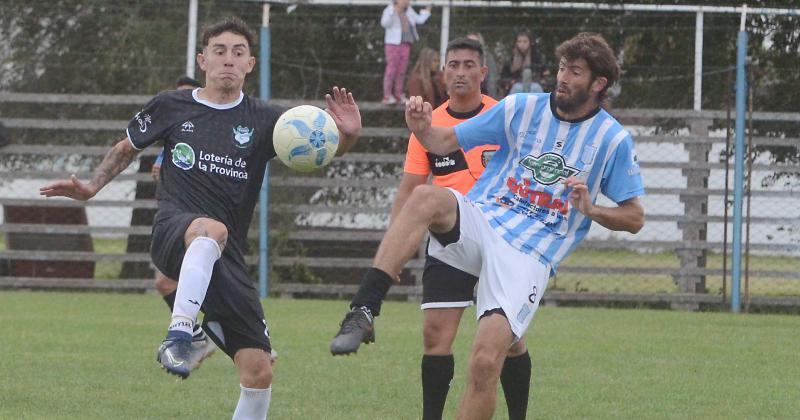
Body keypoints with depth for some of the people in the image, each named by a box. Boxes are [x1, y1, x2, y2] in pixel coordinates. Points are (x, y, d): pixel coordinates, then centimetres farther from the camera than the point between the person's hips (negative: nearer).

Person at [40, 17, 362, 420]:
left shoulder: (263, 120, 8)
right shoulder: (171, 107, 10)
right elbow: (126, 149, 26)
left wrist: (346, 135, -27)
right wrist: (91, 186, 11)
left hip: (227, 259, 3)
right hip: (173, 232, -3)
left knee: (258, 373, -5)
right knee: (212, 230, -41)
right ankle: (178, 337, -47)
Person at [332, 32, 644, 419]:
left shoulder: (613, 140, 3)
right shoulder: (522, 109, 7)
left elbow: (634, 218, 8)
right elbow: (444, 142, 12)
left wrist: (590, 210, -11)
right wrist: (421, 129, -12)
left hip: (529, 257, -2)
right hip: (479, 224, 2)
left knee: (485, 363, -21)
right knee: (426, 197, -33)